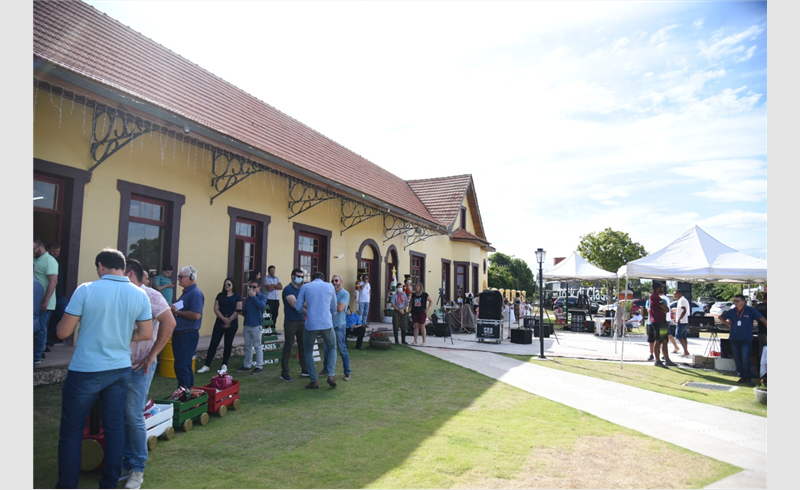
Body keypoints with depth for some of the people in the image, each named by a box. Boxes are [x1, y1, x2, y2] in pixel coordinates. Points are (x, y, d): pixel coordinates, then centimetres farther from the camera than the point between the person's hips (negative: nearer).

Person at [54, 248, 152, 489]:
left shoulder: (86, 290, -13)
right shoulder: (140, 294, -3)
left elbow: (62, 332, -9)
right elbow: (146, 334, 3)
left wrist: (78, 322, 11)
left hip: (85, 371, -3)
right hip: (120, 369, 4)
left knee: (71, 431, 12)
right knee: (115, 428, 13)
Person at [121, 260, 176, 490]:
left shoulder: (150, 296, -11)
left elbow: (169, 323, -22)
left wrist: (151, 355, -18)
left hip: (138, 366, -6)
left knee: (134, 418, -1)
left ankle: (137, 470, 15)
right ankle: (126, 464, 27)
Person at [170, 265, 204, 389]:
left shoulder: (196, 293, -16)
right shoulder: (186, 292, 16)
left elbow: (196, 315, -27)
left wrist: (177, 312, -17)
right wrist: (173, 308, 6)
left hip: (188, 335, -10)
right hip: (180, 335, 10)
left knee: (181, 367, -8)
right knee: (185, 366, 16)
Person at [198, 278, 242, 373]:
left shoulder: (237, 296, 1)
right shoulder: (220, 295, 7)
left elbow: (238, 310, -6)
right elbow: (216, 309, 0)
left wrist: (229, 321, -10)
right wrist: (224, 319, -14)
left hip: (232, 323, -2)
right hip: (220, 322, 2)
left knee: (228, 344, 7)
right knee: (213, 343, -2)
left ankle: (224, 365, 15)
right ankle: (206, 365, 1)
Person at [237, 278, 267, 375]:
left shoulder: (262, 297, -5)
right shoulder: (249, 297, 11)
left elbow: (262, 305, -25)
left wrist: (253, 296, -21)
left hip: (256, 325, -6)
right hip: (247, 324, 6)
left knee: (257, 346, -1)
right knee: (247, 346, 14)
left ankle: (259, 367, 3)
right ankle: (246, 365, 24)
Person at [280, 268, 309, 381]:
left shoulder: (302, 289, 14)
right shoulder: (288, 289, -7)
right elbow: (294, 304, -18)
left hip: (301, 321, 7)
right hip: (290, 322, -6)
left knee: (303, 346, 9)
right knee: (288, 347, -1)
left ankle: (305, 370, 18)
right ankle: (284, 372, 5)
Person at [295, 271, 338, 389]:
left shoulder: (305, 287, 7)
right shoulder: (330, 286, 10)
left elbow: (298, 307, 5)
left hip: (311, 325, -1)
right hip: (327, 324, 1)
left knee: (308, 351, 19)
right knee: (332, 348, 24)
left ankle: (314, 380, 15)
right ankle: (331, 375, 6)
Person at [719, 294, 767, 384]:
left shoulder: (750, 310, -6)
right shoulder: (732, 311, 5)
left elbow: (762, 319, -4)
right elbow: (721, 317, 20)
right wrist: (728, 324, 7)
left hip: (746, 339, -4)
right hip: (734, 339, 4)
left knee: (745, 359, -8)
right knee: (737, 359, 10)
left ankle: (747, 378, 6)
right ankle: (741, 377, 22)